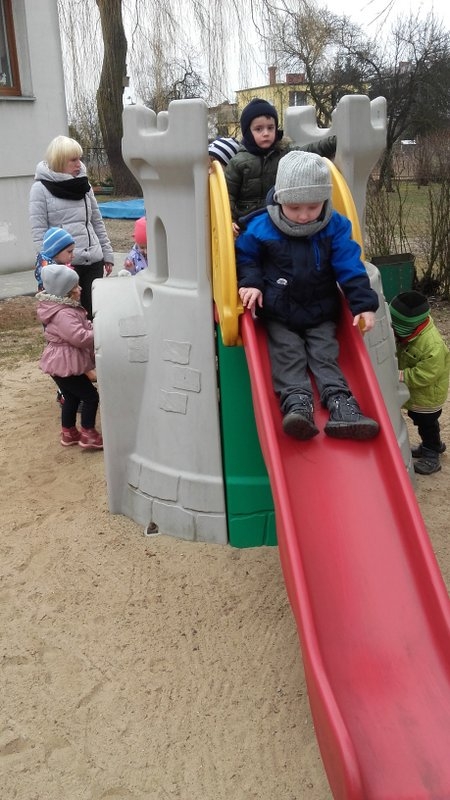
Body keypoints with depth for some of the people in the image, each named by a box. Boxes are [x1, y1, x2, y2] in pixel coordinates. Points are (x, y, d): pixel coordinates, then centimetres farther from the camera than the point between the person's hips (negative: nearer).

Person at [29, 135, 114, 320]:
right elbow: (38, 232, -8)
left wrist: (107, 254, 12)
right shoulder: (41, 188, -4)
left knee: (93, 313, 11)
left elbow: (97, 222, 15)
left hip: (93, 262, 5)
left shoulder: (83, 184, 11)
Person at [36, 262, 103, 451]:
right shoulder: (63, 314, -27)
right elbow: (80, 337, -33)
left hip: (61, 363, 11)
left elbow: (81, 328, 19)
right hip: (65, 364, -11)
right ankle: (88, 435, 6)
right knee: (90, 396, -1)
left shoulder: (64, 308, 8)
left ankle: (69, 433, 33)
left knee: (72, 397, 22)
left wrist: (93, 327, 2)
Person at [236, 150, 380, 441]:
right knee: (288, 355, -16)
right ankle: (297, 404, -32)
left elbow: (351, 268, -7)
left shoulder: (335, 227, -8)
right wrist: (250, 282, -15)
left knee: (325, 354, -8)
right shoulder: (261, 228, -12)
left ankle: (341, 406, -20)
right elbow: (244, 257, 3)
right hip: (278, 315, -1)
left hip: (321, 313, 1)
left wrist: (364, 304, -16)